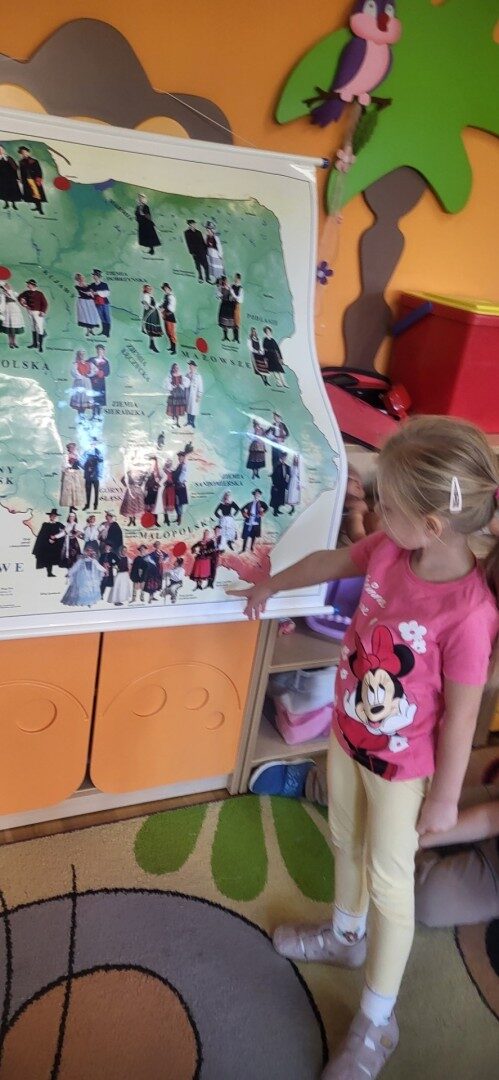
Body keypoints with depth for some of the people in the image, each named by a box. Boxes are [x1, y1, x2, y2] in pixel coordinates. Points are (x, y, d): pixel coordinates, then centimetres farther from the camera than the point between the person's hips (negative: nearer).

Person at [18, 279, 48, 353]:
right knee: (33, 328, 15)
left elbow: (45, 303, -12)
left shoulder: (39, 293, -12)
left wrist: (43, 312, -20)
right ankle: (35, 343, 26)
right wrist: (23, 303, 8)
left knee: (39, 328, -9)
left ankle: (40, 346, -8)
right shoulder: (27, 292, 4)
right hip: (30, 311, 7)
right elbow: (20, 296, 22)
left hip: (38, 313, -7)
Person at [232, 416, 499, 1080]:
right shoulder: (390, 550, -18)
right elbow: (334, 561, 4)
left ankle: (376, 1023, 39)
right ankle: (346, 936, 59)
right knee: (347, 845, 28)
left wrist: (444, 798, -10)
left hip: (402, 765, -6)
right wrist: (273, 584, 19)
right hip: (348, 734, 6)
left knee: (388, 882, 14)